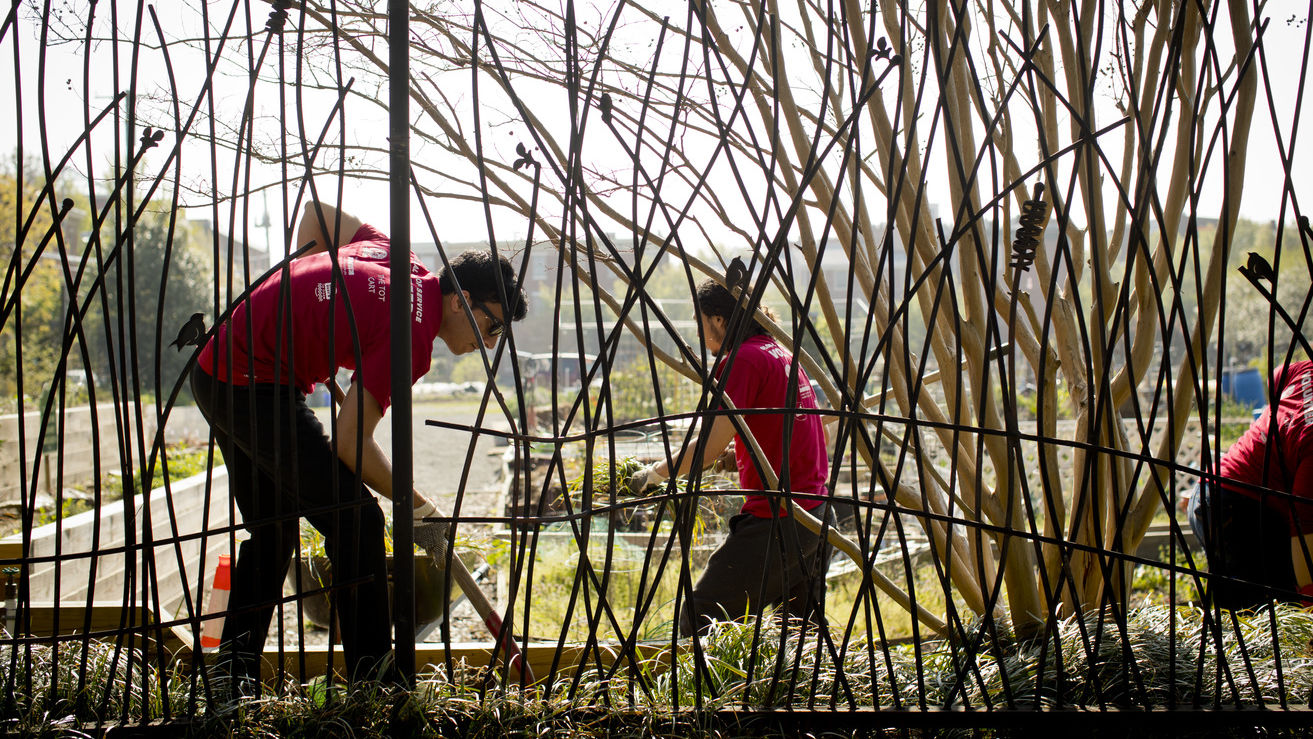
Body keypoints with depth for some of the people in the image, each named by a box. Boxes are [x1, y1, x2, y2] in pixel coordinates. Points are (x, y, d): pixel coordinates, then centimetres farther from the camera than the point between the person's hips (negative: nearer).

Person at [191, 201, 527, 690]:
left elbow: (317, 213, 21)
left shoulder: (395, 255, 6)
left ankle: (233, 677, 24)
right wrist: (415, 504, -5)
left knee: (272, 530, 19)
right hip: (256, 387, -10)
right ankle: (375, 680, -4)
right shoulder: (413, 334, -19)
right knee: (356, 520, -8)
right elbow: (351, 443, -19)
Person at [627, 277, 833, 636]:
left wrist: (655, 473, -2)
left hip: (775, 522, -10)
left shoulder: (742, 359, -11)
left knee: (698, 622, -6)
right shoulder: (782, 354, 17)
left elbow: (712, 447, -16)